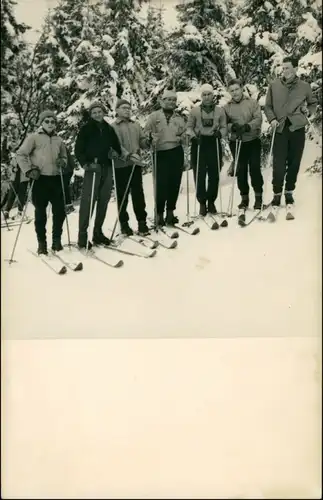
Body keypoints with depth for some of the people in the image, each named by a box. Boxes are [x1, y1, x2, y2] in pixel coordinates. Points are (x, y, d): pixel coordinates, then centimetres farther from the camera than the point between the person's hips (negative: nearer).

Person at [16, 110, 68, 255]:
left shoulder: (59, 140, 14)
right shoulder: (33, 137, 1)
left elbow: (64, 157, 25)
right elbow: (20, 155, -2)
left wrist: (63, 162, 2)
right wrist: (29, 170, -12)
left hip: (56, 179, 4)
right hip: (39, 179, -4)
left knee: (59, 210, 1)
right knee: (40, 212, 1)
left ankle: (56, 239, 17)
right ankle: (41, 242, 12)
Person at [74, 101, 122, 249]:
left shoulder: (109, 129, 15)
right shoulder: (86, 129, 2)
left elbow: (116, 146, 24)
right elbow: (78, 149, -2)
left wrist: (116, 153, 0)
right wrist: (85, 163, -17)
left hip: (107, 168, 5)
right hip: (92, 168, -5)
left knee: (103, 201, 6)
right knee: (88, 201, -11)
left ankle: (98, 233, 17)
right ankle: (82, 235, -8)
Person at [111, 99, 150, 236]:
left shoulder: (136, 125, 16)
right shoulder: (113, 127, 0)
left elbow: (142, 140, 13)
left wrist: (148, 142, -11)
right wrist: (129, 155, -26)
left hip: (136, 164, 4)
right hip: (121, 165, -3)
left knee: (138, 194, 4)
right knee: (122, 196, 4)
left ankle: (142, 222, 10)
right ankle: (124, 223, 14)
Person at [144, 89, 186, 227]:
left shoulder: (179, 118, 13)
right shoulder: (154, 116, 4)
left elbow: (184, 133, 19)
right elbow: (146, 132, 1)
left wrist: (182, 137, -2)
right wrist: (151, 137, -19)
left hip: (176, 152, 3)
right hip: (161, 153, -3)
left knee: (174, 183, 4)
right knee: (161, 184, -8)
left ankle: (170, 212, 16)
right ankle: (159, 214, 3)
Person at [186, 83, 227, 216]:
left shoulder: (220, 111, 5)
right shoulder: (195, 111, 2)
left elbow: (224, 127, 9)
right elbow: (189, 127, 6)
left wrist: (220, 133, -12)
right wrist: (193, 136, -12)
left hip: (214, 143, 1)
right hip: (199, 144, -1)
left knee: (214, 174, 3)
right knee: (199, 174, -3)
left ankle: (211, 201, 19)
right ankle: (202, 202, 10)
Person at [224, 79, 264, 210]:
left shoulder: (252, 102, 2)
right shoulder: (227, 107, 6)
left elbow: (258, 118, -7)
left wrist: (247, 126, -24)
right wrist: (232, 127, -19)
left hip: (253, 141, -2)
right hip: (236, 142, 2)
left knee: (255, 168, -4)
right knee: (241, 170, 6)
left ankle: (258, 196, 8)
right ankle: (244, 198, 16)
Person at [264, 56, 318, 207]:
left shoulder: (305, 86, 4)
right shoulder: (274, 85, 2)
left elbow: (313, 103, 19)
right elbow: (268, 106, 7)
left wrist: (308, 111, 0)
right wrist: (272, 119, -9)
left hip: (297, 129, 1)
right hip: (280, 129, -1)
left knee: (294, 163, 7)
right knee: (278, 164, -5)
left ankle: (289, 191, 21)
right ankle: (277, 193, 7)